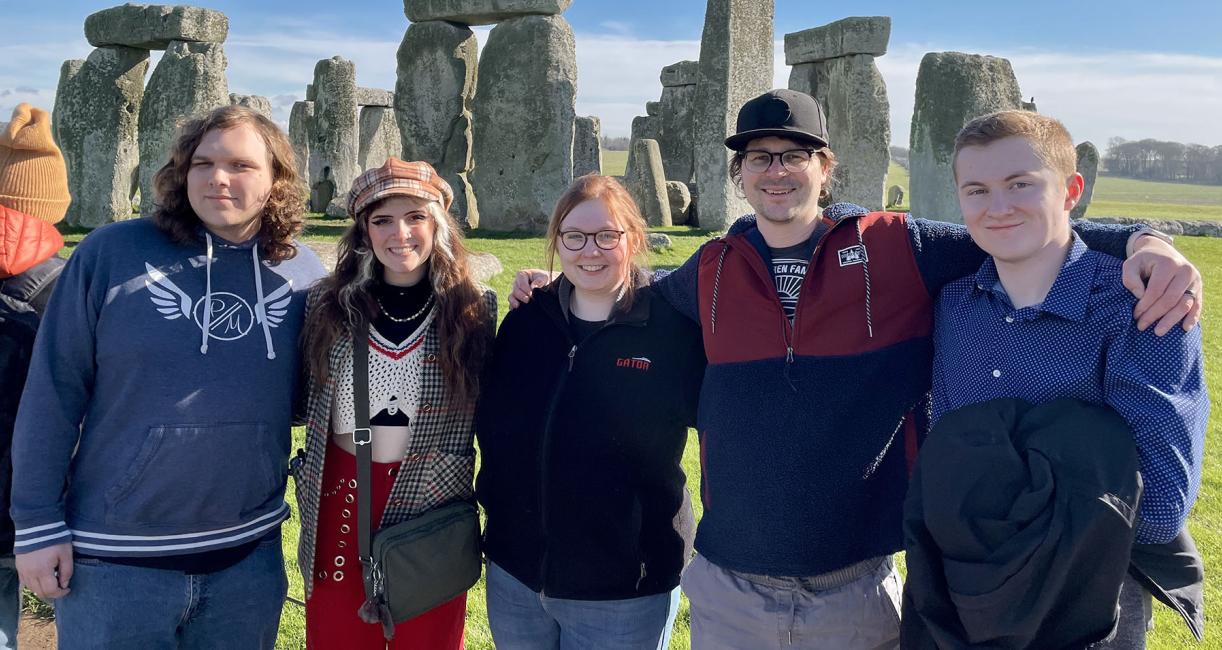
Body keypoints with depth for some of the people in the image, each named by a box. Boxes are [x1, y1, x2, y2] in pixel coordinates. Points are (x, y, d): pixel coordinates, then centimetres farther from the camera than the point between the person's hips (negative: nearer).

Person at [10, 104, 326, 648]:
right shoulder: (112, 251, -8)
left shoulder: (302, 272, 0)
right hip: (115, 559, -2)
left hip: (250, 554, 3)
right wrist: (39, 523, -6)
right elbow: (53, 394, -6)